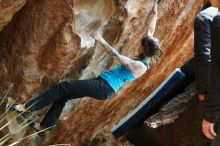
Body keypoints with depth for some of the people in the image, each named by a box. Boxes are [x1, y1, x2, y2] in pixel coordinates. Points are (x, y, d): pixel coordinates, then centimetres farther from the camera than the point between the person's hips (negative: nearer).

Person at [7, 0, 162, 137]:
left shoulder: (141, 67, -17)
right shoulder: (143, 61, 9)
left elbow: (117, 55, -23)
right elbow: (150, 31, 17)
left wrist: (102, 40, -24)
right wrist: (154, 14, 23)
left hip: (103, 87, -10)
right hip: (103, 85, 10)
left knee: (64, 87, -11)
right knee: (64, 95, 12)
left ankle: (27, 107, -6)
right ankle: (44, 125, 22)